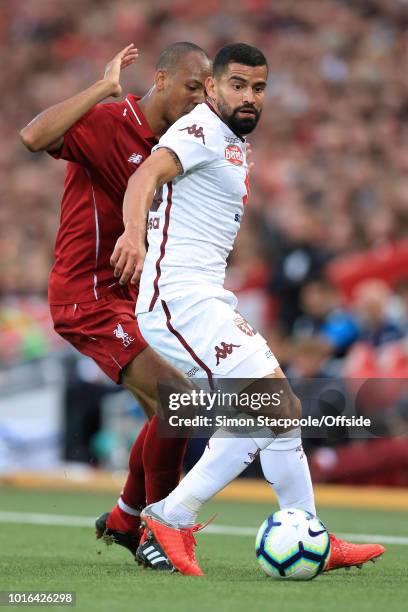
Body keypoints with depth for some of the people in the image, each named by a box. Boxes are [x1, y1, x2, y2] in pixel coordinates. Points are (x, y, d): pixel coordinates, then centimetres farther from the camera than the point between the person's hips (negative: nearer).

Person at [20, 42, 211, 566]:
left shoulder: (166, 143, 11)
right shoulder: (106, 123, -16)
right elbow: (33, 137, -34)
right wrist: (104, 88, -33)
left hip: (127, 296, 9)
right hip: (89, 295, -9)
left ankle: (124, 520, 32)